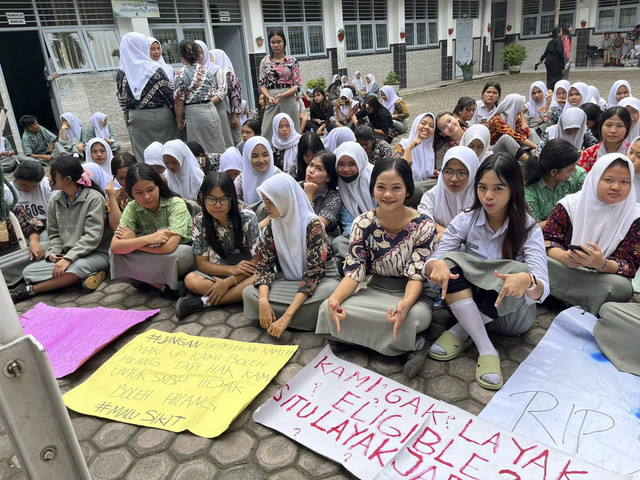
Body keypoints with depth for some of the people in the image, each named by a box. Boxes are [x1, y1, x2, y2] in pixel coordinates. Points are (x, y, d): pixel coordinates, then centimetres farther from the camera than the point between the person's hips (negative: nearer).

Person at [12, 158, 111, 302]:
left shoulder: (94, 198, -11)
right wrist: (53, 253, -7)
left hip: (95, 254, -6)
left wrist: (68, 258, -26)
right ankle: (88, 275, -23)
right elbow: (54, 234, 14)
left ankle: (29, 290, -18)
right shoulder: (55, 201, 9)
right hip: (65, 256, 7)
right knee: (29, 272, -15)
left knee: (79, 266, -39)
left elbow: (92, 237, -18)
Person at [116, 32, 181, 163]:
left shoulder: (121, 73, 2)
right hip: (160, 117, -4)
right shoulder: (154, 69, -11)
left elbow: (122, 101, 7)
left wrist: (129, 118, 18)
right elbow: (170, 93, -10)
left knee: (143, 155, 8)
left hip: (136, 118, 4)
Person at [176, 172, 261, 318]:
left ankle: (203, 301, -25)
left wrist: (227, 283, -24)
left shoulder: (247, 217, -18)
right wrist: (232, 269, -24)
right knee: (191, 280, -26)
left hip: (247, 272, -1)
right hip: (219, 272, 2)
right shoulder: (199, 222, -10)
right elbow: (201, 263, -6)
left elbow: (258, 260, -17)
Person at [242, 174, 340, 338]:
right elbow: (265, 264, -4)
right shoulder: (273, 225, -2)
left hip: (320, 278, -5)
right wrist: (263, 301, -25)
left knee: (329, 291, -39)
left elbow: (314, 272, -27)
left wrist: (287, 316, -35)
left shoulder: (313, 225, -21)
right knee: (249, 293, -19)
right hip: (288, 279, 5)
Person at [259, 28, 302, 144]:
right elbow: (262, 83, 7)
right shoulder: (265, 61, 9)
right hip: (271, 102, 1)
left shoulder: (292, 61, 4)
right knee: (268, 133, -3)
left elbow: (297, 85, 0)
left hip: (288, 100, -1)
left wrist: (283, 95, -15)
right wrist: (269, 97, -12)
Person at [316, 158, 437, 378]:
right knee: (328, 309, -25)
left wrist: (405, 303, -39)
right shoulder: (362, 223, -6)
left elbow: (417, 275, -16)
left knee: (411, 317, -41)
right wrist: (335, 298, -30)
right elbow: (354, 271, -9)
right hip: (375, 291, 5)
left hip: (413, 294, -4)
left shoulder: (423, 225, -12)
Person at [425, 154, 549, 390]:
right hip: (466, 305, 2)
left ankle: (460, 332, -19)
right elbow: (432, 263, -15)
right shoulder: (466, 220, -9)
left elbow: (541, 289, -25)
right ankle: (486, 350, -27)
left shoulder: (528, 228, -14)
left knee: (520, 271, -31)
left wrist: (527, 281, -50)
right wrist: (436, 265, -40)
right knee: (450, 262, -26)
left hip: (512, 313, -1)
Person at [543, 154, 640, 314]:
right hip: (563, 273, 0)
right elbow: (547, 241, -6)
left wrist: (601, 263, -33)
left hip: (602, 279, 0)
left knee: (621, 286, -34)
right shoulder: (570, 204, -3)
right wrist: (565, 257, -30)